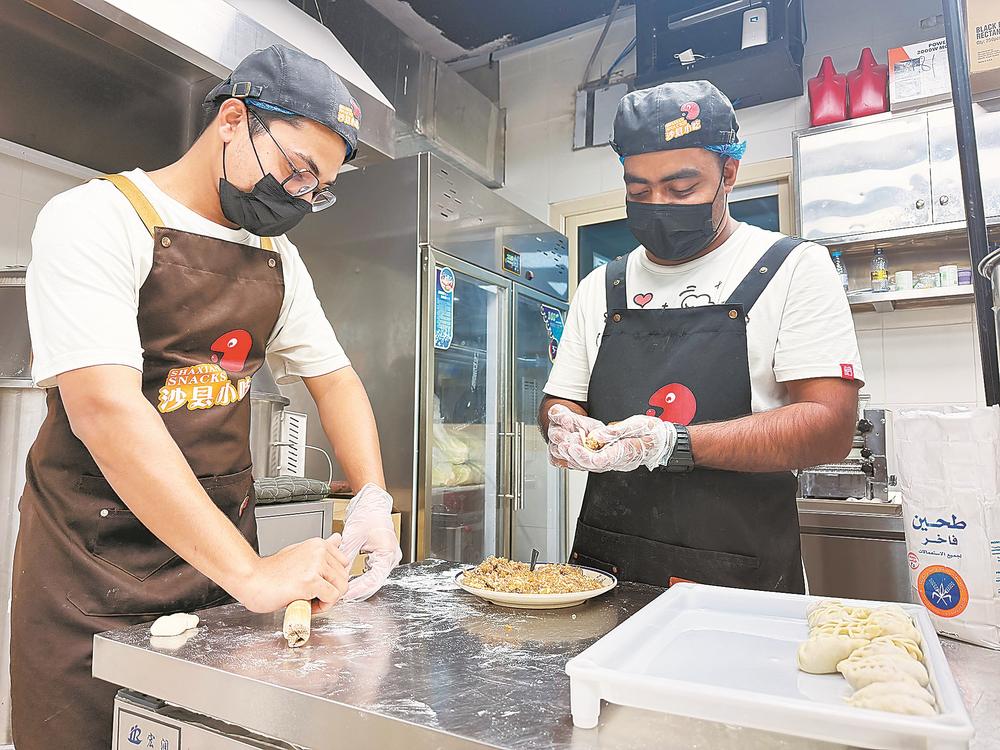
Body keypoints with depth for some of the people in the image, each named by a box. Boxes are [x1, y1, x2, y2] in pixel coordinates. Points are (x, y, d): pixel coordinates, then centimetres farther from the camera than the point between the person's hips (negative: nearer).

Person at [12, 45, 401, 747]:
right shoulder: (97, 217, -13)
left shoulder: (279, 258, 7)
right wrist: (250, 573, -30)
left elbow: (334, 378, 11)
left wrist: (372, 497, -6)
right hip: (95, 564, -5)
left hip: (224, 549, 6)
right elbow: (105, 407, -25)